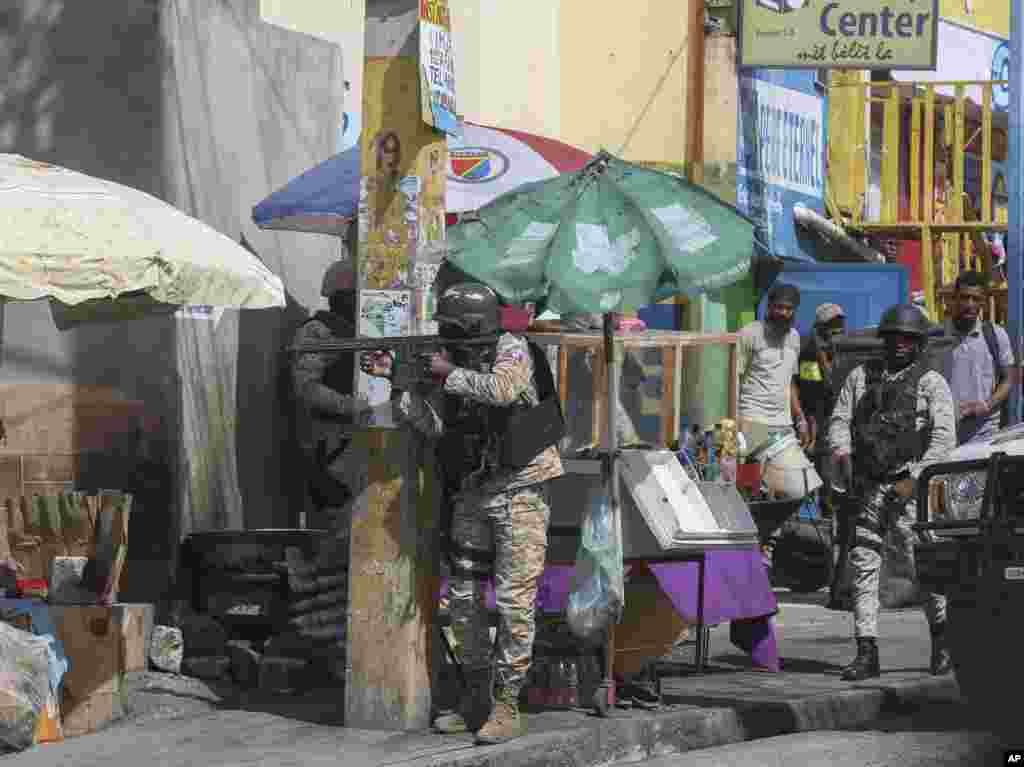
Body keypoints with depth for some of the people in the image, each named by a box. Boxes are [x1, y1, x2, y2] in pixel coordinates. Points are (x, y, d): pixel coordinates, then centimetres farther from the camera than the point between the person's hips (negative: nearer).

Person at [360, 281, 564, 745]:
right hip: (472, 496, 7)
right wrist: (395, 378, -11)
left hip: (519, 492, -7)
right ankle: (477, 698, 19)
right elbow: (432, 423, -1)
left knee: (513, 601, -9)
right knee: (463, 599, 8)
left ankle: (506, 707, -6)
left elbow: (500, 390, -30)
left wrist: (448, 373, -19)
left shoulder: (512, 350, -9)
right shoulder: (449, 359, 7)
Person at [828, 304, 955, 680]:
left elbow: (944, 437, -3)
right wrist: (841, 451, -6)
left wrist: (915, 478, -12)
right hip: (866, 487, 4)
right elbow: (840, 419, 15)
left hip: (907, 485, -4)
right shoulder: (861, 376, 17)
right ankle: (867, 653, 0)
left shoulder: (931, 382, 5)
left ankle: (942, 638, 13)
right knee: (863, 566, -1)